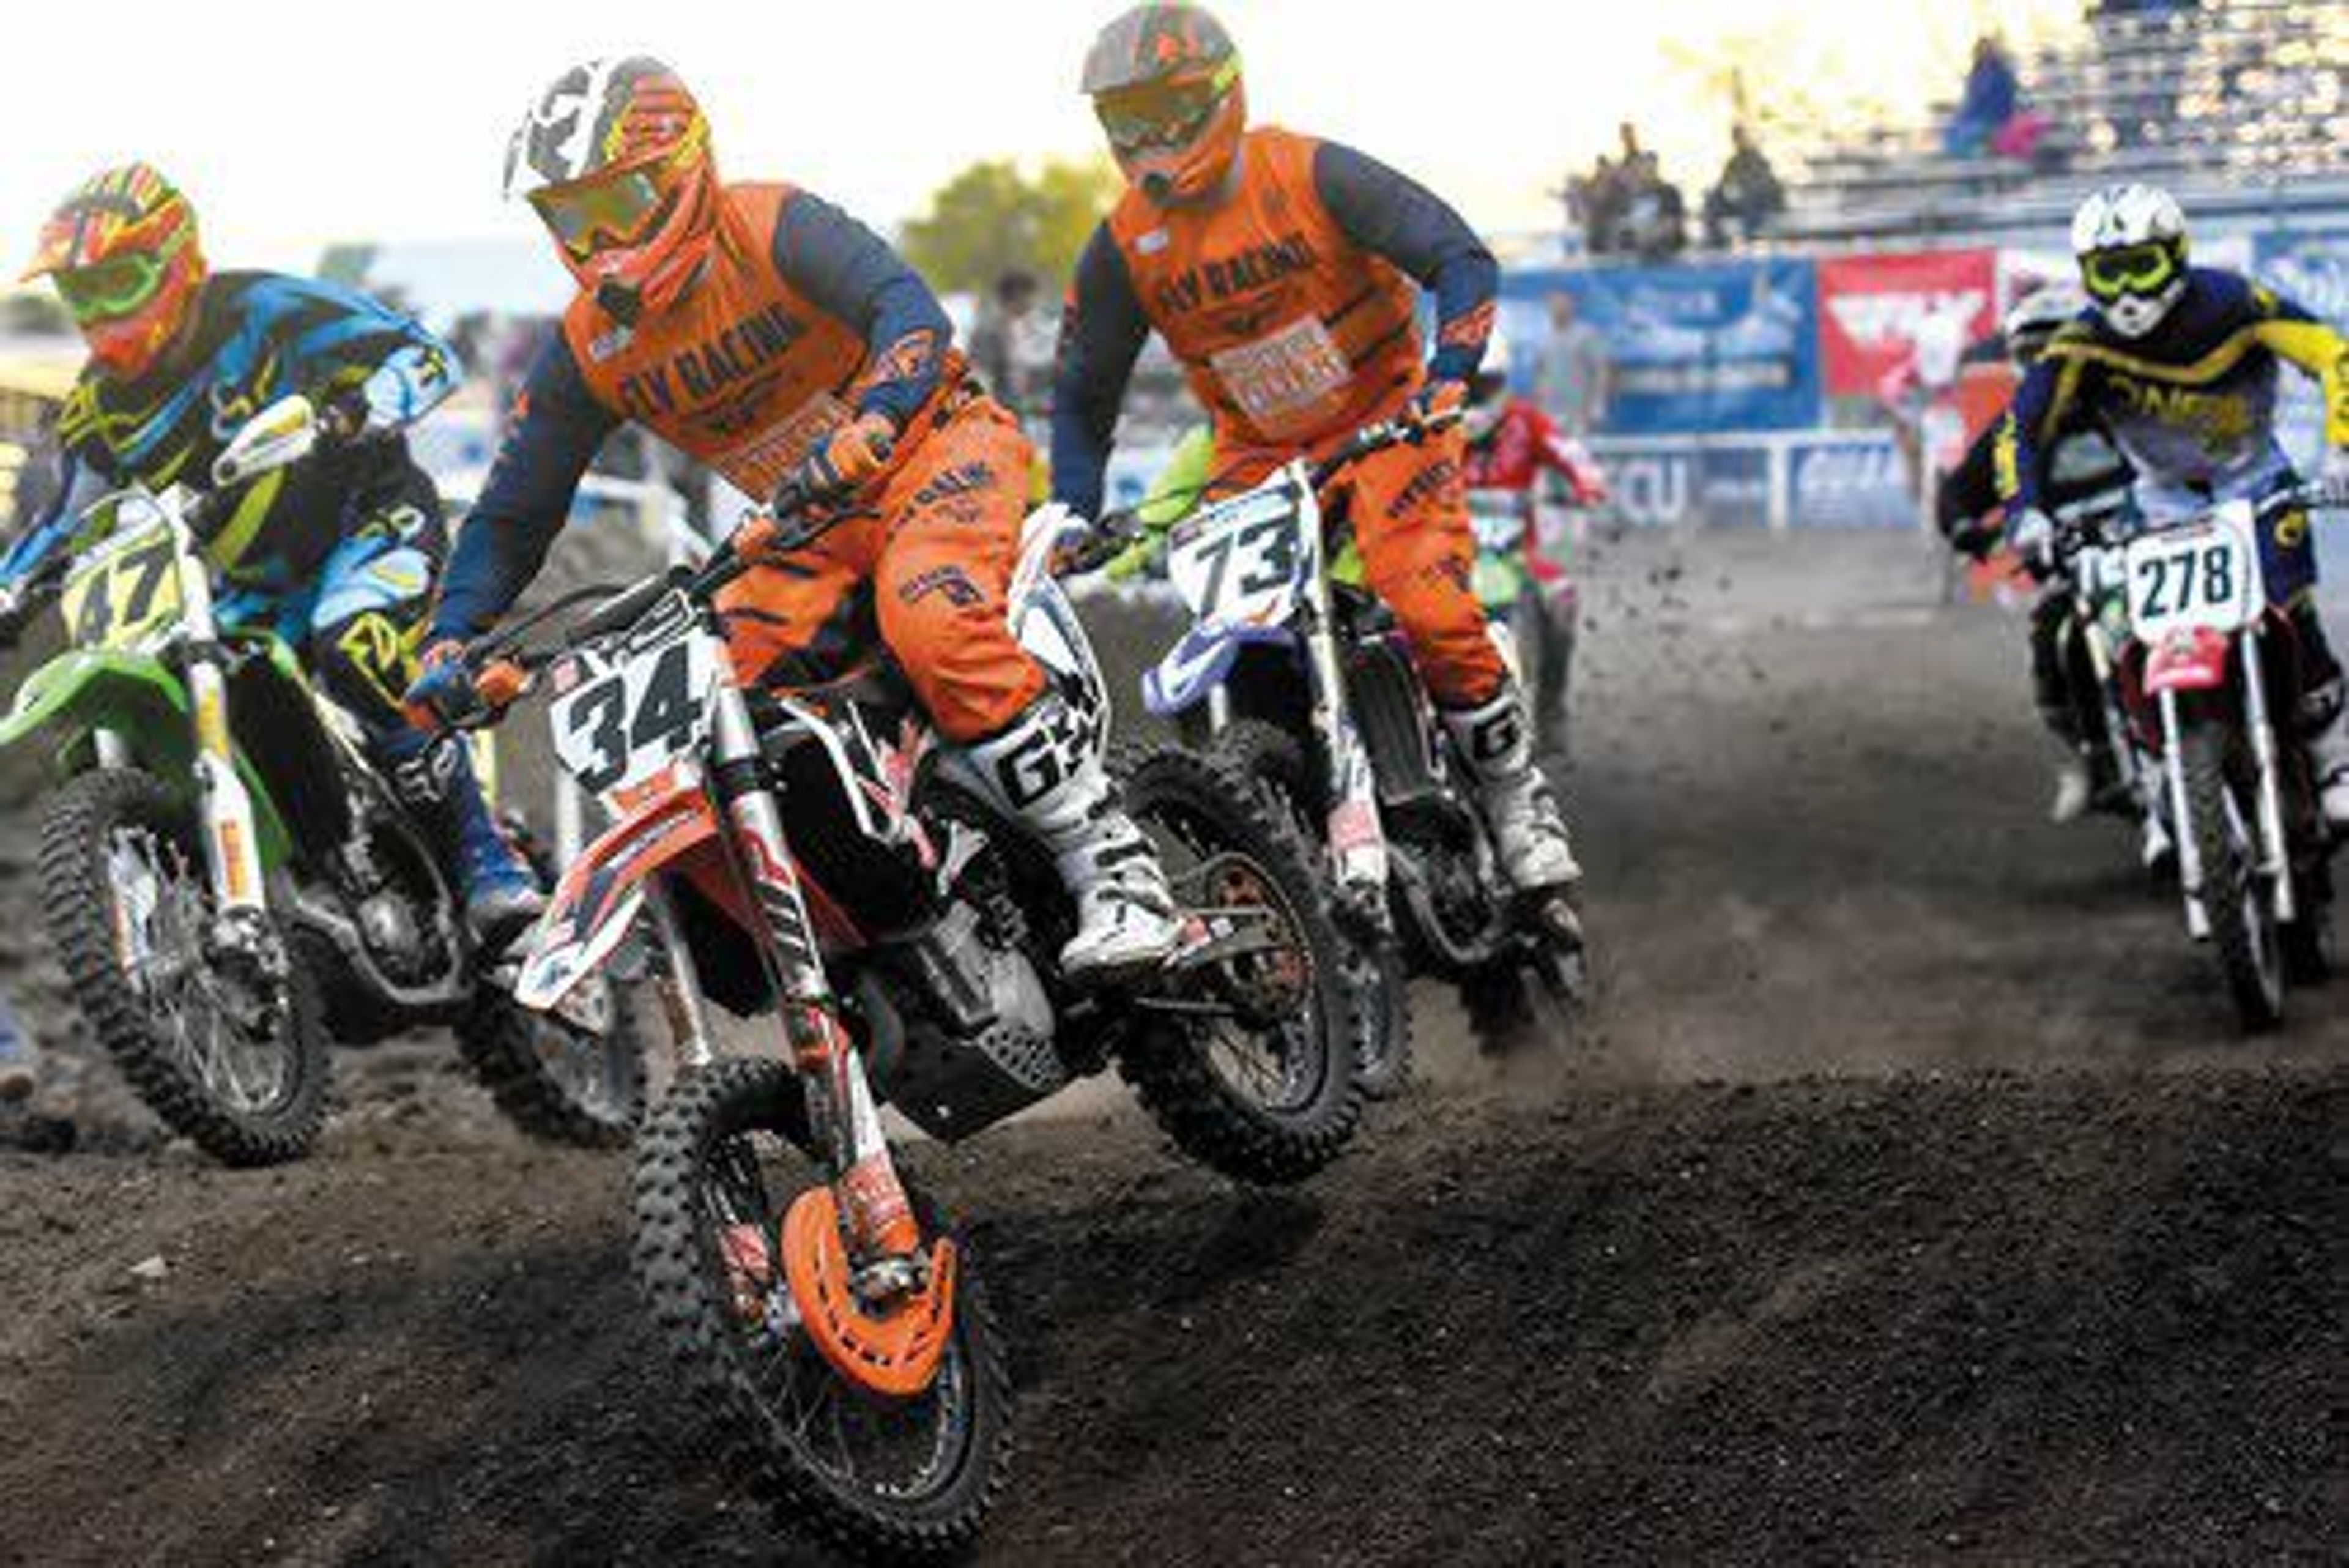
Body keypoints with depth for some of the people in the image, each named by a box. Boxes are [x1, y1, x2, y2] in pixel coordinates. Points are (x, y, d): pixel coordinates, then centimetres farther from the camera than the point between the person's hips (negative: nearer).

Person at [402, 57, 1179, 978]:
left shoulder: (774, 229, -16)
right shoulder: (587, 350, 1)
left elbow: (910, 312, -32)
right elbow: (512, 515, 6)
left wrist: (865, 427, -52)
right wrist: (450, 643, -9)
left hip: (935, 447, -7)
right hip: (812, 531, 7)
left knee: (932, 628, -35)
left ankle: (1113, 865, -32)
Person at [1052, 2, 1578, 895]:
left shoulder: (1311, 176, -14)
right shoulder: (1122, 247, -1)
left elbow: (1462, 260, -16)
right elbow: (1084, 396, 10)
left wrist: (1447, 378, -30)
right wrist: (1069, 518, -2)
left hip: (1384, 419, -4)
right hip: (1259, 452, 5)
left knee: (1425, 603, -26)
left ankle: (1516, 795, -10)